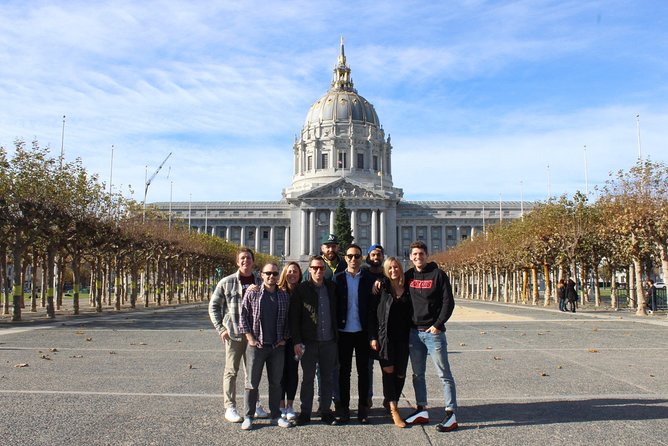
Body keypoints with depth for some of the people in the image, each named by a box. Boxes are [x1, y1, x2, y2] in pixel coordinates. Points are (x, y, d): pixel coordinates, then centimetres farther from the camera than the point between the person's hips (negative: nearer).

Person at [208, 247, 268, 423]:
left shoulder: (260, 283, 4)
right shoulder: (227, 282, -2)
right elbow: (213, 305, 2)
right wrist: (220, 328, -5)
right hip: (234, 333, -3)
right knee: (231, 370, 3)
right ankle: (230, 407, 12)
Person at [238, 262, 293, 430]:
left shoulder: (284, 296, 6)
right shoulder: (252, 294, -2)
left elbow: (288, 320, 12)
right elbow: (243, 317, -2)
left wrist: (284, 339, 3)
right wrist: (250, 339, -7)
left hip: (277, 347, 3)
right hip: (256, 345, -2)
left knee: (276, 382, 10)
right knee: (252, 382, 3)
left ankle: (276, 415, 22)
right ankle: (248, 417, 14)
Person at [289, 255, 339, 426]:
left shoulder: (332, 287, 6)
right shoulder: (301, 289, -3)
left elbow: (336, 311, 16)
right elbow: (294, 317, -5)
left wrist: (336, 334, 7)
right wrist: (296, 341, -11)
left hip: (329, 341, 3)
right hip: (309, 341, -3)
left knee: (328, 378, 10)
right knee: (308, 378, 6)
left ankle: (326, 411, 22)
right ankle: (305, 412, 18)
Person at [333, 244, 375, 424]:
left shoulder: (369, 279, 2)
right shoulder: (338, 278, 3)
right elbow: (333, 304, 1)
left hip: (363, 332, 0)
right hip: (344, 331, 0)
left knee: (363, 370, 8)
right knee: (344, 371, 7)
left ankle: (363, 408, 18)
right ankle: (344, 408, 17)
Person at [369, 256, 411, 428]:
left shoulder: (407, 288, 8)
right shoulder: (381, 287, -1)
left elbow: (411, 313, 13)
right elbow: (372, 313, -2)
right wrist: (373, 337, -7)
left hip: (403, 336, 3)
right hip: (385, 335, -3)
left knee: (400, 373, 5)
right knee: (388, 370, -12)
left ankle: (391, 402, 27)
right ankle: (393, 409, -4)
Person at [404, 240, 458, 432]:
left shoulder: (438, 275, -5)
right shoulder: (408, 276, 8)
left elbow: (448, 302, -7)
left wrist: (438, 325, -13)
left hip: (433, 331, -5)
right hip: (414, 332, 5)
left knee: (444, 374, -1)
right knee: (417, 374, 12)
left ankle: (451, 415, 4)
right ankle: (421, 411, 23)